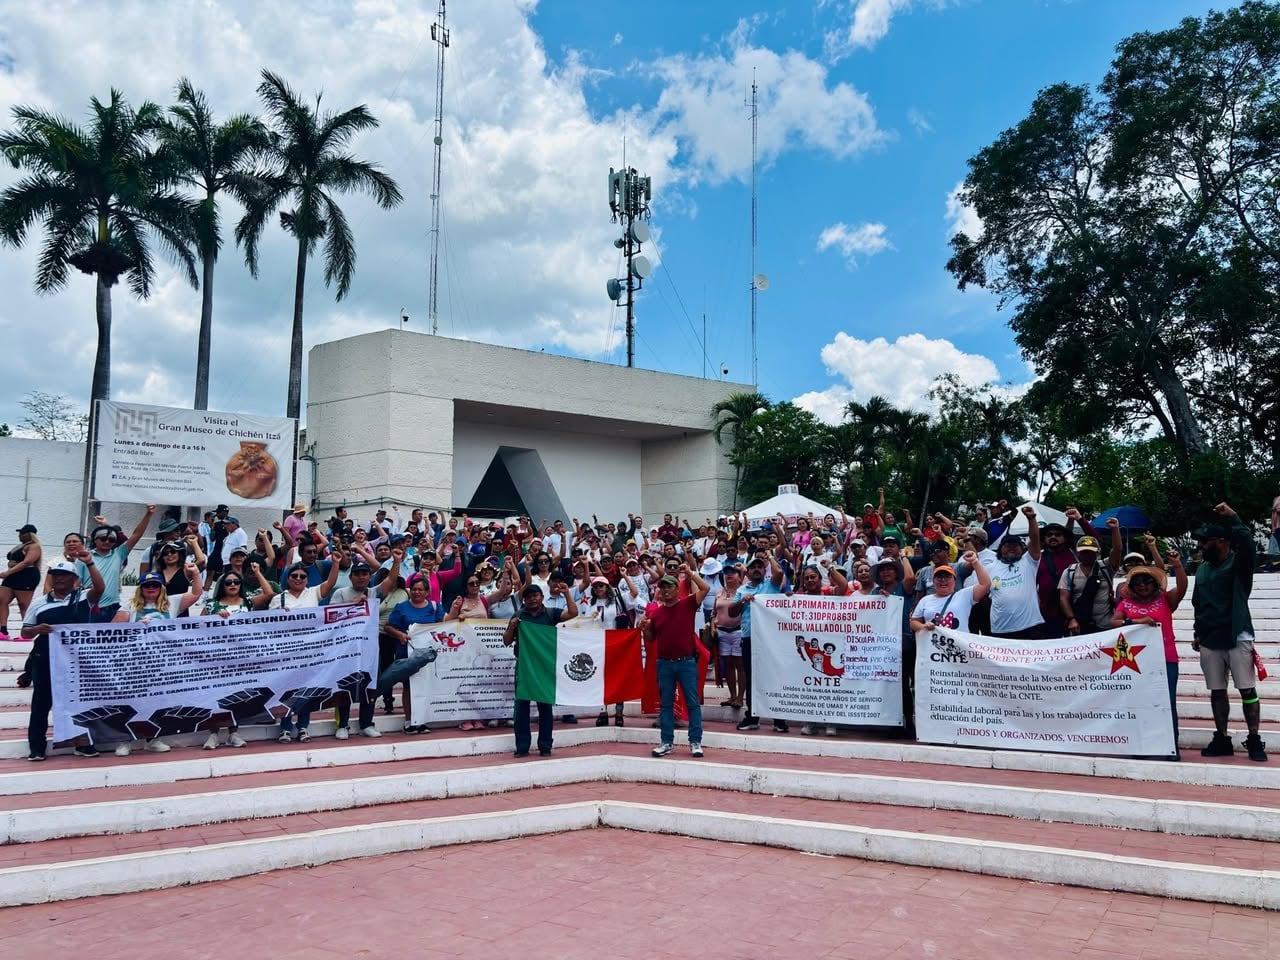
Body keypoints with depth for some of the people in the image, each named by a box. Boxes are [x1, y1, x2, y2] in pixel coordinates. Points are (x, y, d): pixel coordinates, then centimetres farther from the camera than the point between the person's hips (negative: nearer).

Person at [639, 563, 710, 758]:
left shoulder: (687, 604, -1)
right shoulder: (655, 612, 6)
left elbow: (705, 589, -14)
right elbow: (650, 638, 13)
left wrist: (691, 573, -13)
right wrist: (644, 628, -6)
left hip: (687, 661, -3)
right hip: (664, 662, 3)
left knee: (693, 702, 0)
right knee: (665, 704, 8)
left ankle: (695, 742, 6)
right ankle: (667, 742, 16)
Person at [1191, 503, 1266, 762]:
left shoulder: (1239, 563, -3)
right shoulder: (1202, 569, 13)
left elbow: (1247, 543, -27)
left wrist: (1232, 518, -24)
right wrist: (1198, 633, 17)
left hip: (1237, 638, -5)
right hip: (1210, 641, 5)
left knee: (1247, 690, -3)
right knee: (1217, 691, 7)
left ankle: (1254, 741, 3)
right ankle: (1222, 739, 13)